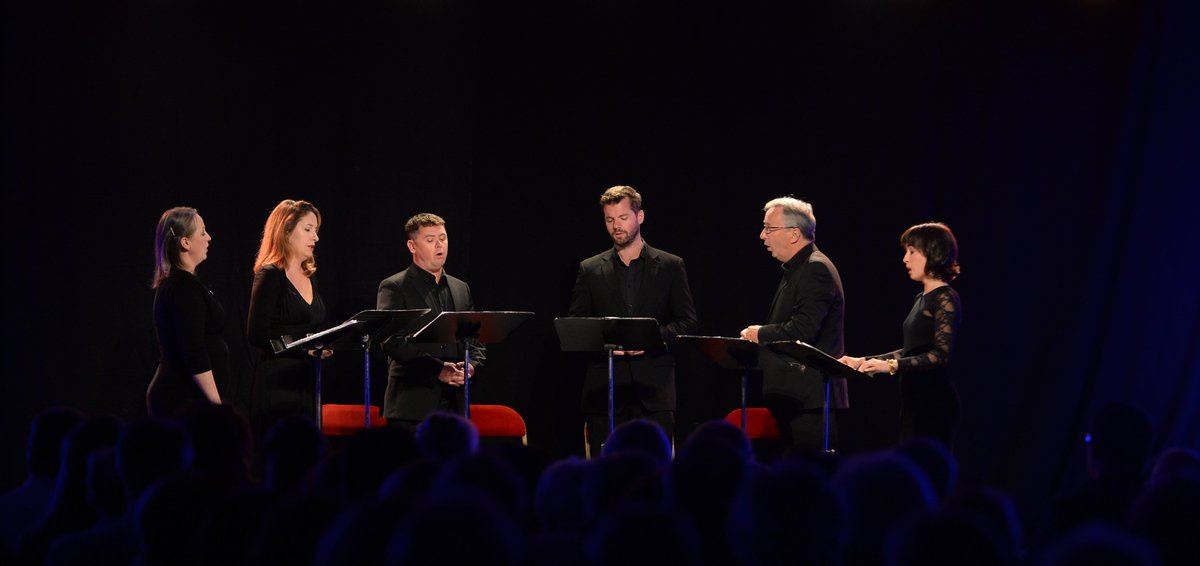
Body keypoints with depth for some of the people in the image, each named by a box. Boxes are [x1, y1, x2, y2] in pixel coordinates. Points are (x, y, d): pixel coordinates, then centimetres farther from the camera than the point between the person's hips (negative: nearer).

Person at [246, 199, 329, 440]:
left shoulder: (309, 277, 16)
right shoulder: (270, 276, -7)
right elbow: (256, 335, -15)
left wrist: (324, 345, 4)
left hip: (307, 384, 8)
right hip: (277, 386, -8)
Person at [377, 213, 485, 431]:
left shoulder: (461, 289, 19)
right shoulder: (394, 288, 1)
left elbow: (477, 341, 20)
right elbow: (392, 341, -11)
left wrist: (471, 366, -3)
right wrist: (437, 369, -18)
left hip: (454, 404, 5)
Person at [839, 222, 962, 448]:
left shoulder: (945, 299, -9)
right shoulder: (921, 299, 19)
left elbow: (941, 355, -17)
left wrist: (892, 366, -25)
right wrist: (864, 361, 18)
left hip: (934, 402, -9)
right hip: (914, 400, 9)